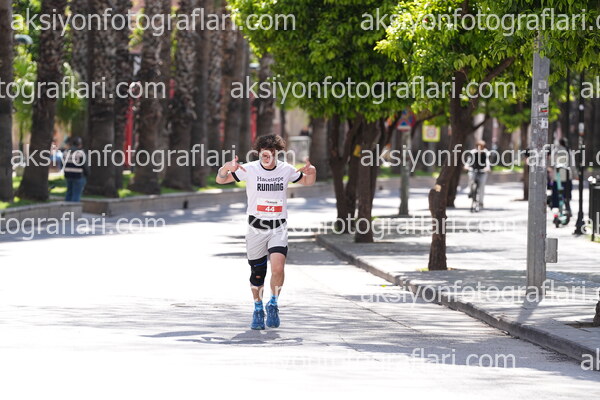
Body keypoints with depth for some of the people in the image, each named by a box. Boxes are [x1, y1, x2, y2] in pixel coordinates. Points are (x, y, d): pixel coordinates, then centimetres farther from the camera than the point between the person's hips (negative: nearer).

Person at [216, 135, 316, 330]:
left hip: (278, 228, 0)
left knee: (278, 267, -20)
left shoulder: (286, 170, -1)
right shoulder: (249, 169, -6)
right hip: (256, 227, 0)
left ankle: (273, 304, 2)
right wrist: (226, 168, -28)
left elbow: (307, 182, 17)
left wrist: (311, 172, -6)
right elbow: (220, 180, -6)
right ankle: (258, 310, 29)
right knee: (257, 272, 8)